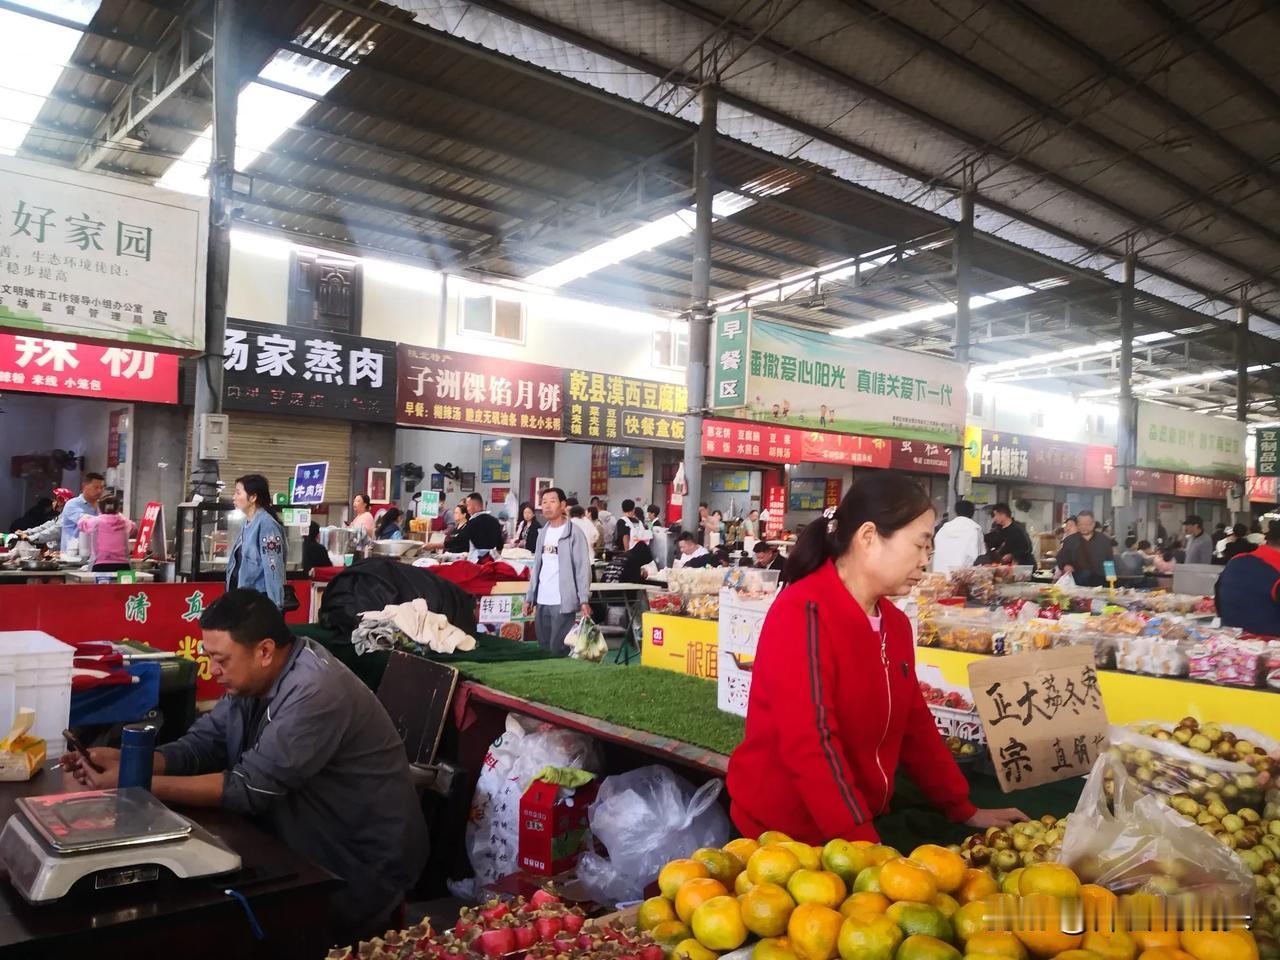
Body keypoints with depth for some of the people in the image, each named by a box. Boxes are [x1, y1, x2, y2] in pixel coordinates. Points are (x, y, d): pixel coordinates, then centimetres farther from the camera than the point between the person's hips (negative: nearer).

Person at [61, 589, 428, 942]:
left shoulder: (315, 692, -28)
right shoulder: (252, 678, 0)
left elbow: (247, 789, -27)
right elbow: (202, 746, 3)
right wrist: (124, 760, -13)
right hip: (304, 850, 8)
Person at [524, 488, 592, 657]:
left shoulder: (574, 533, -6)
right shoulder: (543, 533, 13)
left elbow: (583, 568, -10)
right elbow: (537, 567, 17)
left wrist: (584, 599, -17)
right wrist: (529, 597, 14)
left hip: (563, 602, -6)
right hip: (542, 601, 6)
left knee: (558, 651, -6)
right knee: (543, 649, 11)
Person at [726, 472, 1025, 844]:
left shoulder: (895, 622, 6)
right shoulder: (804, 614, -20)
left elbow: (915, 725, 13)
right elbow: (809, 744, -25)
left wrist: (965, 811, 11)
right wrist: (864, 846, -25)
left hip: (862, 822, 8)